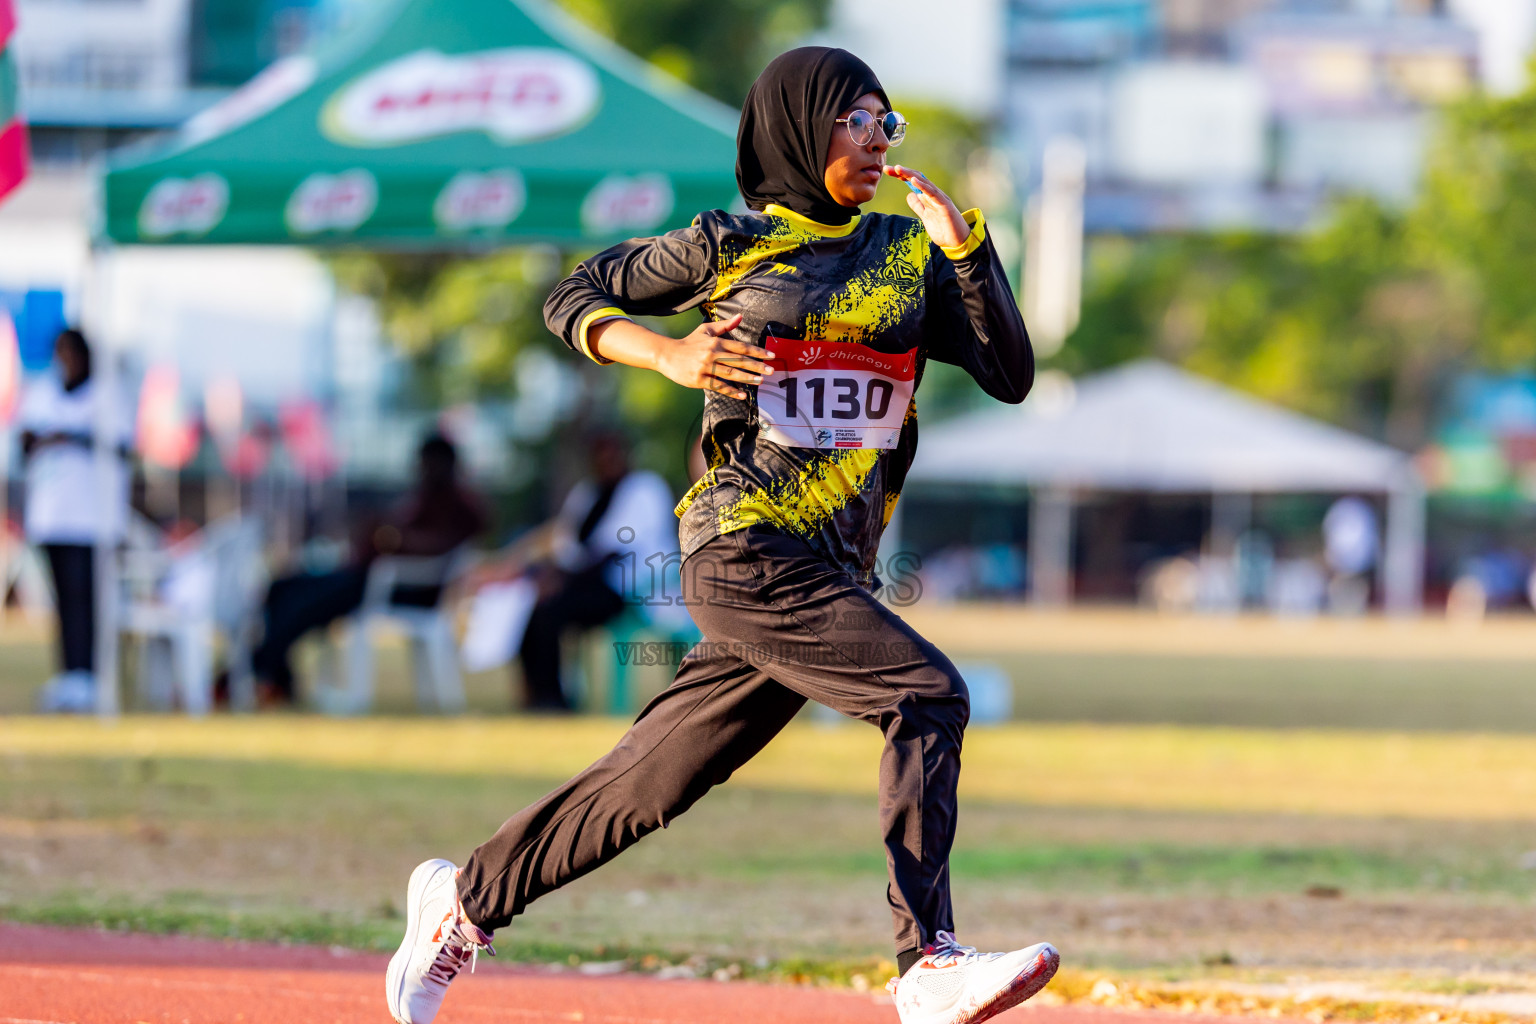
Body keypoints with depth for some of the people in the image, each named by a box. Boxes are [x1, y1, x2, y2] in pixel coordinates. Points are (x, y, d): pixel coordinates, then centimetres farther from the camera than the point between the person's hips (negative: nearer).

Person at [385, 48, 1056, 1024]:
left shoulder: (908, 251, 15)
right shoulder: (731, 244, 2)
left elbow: (1011, 375, 8)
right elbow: (575, 297, 9)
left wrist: (967, 247, -4)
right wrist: (667, 353, -9)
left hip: (834, 573, 6)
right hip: (744, 550, -6)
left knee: (647, 788, 9)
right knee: (927, 694, -22)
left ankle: (465, 897, 26)